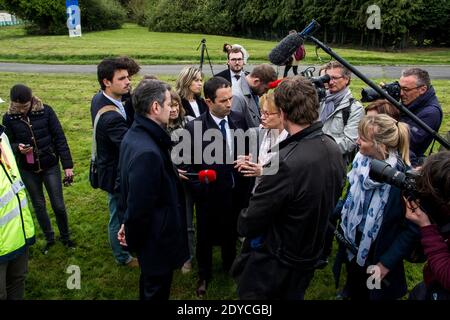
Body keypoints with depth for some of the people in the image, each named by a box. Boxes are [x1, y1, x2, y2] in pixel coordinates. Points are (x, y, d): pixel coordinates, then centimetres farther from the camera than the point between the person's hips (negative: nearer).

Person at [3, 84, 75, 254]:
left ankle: (65, 236, 27)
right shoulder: (8, 118, -6)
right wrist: (18, 148, -21)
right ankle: (49, 238, 33)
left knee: (58, 205, 4)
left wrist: (67, 165, -10)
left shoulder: (45, 111, -11)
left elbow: (60, 138, -8)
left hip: (50, 166, -2)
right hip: (27, 170, 2)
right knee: (38, 205, 14)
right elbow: (8, 144, 4)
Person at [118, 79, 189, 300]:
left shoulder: (134, 134, -2)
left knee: (150, 284, 31)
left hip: (146, 231, 9)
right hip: (156, 238, -9)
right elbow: (139, 207, -27)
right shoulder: (147, 152, -34)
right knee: (157, 290, 15)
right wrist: (134, 239, -12)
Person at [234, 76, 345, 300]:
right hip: (309, 256, 7)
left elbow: (249, 223, -25)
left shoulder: (286, 162, -35)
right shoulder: (333, 149, -9)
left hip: (274, 262, -7)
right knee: (292, 296, 28)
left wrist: (242, 223, -3)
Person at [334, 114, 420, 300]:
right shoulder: (362, 161, -10)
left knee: (374, 295, 19)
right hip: (352, 248, 4)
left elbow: (412, 229, -18)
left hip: (376, 256, -4)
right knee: (354, 293, 25)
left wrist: (386, 263, -18)